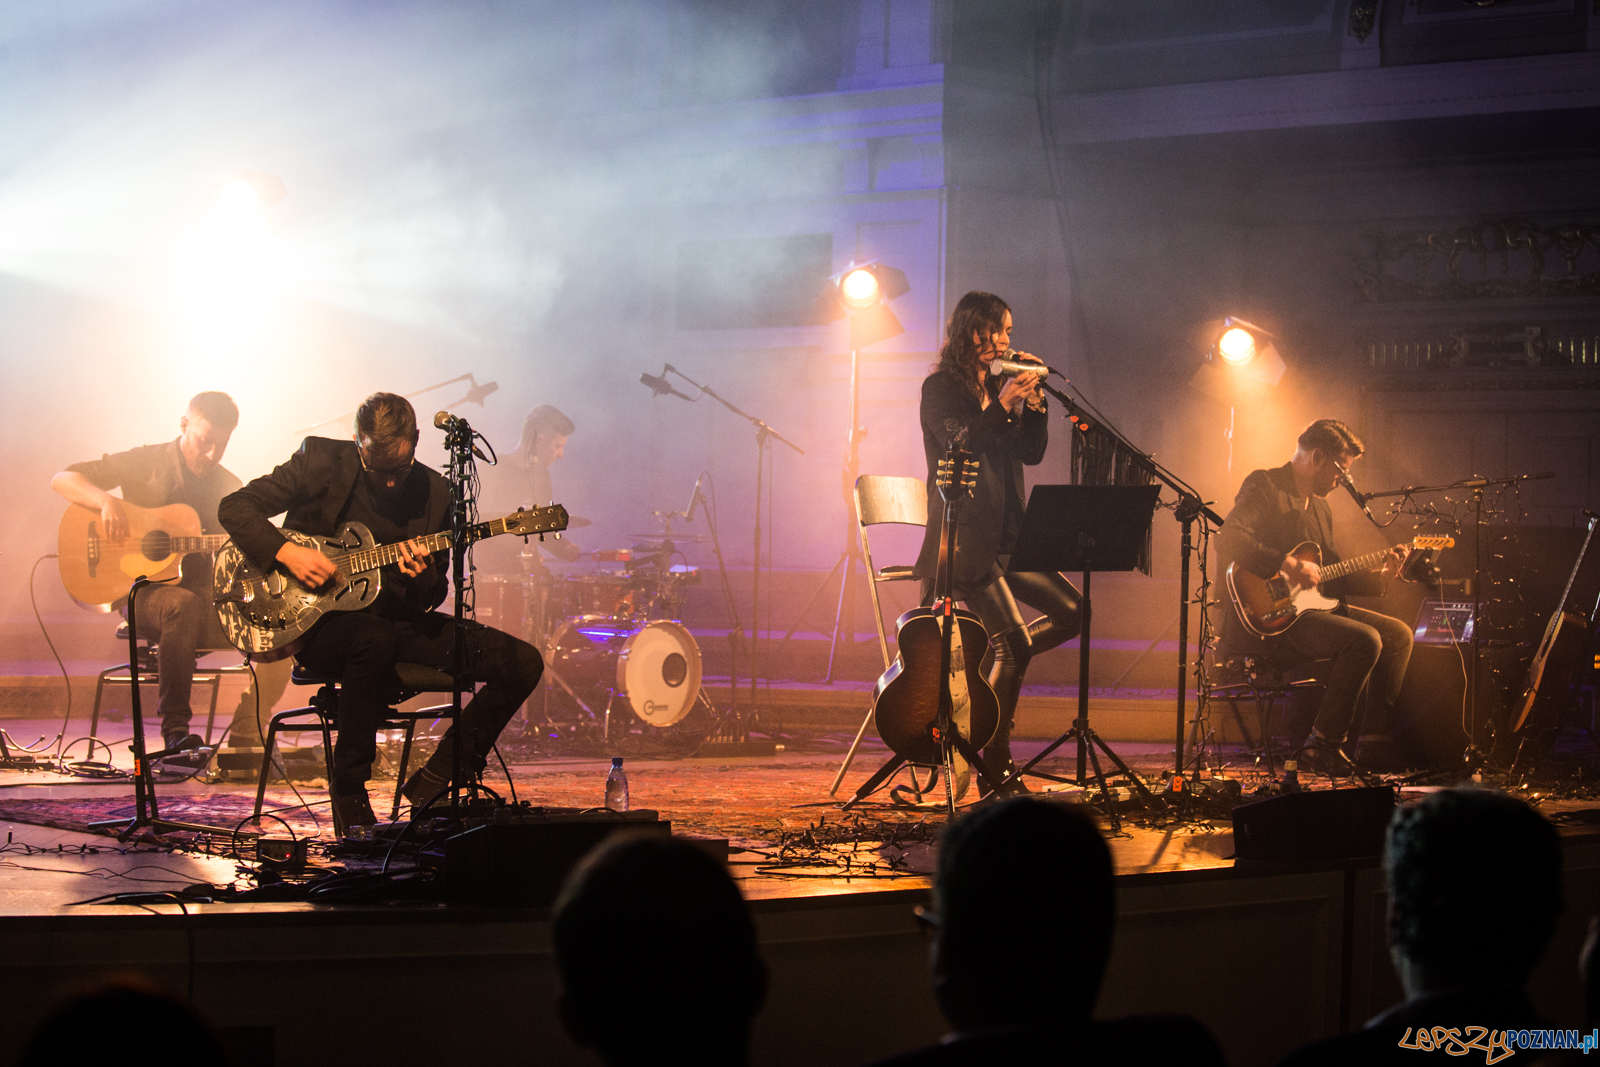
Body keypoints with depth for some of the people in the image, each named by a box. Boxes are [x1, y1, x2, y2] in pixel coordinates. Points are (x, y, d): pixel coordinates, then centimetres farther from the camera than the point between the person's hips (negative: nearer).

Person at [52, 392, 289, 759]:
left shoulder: (228, 487, 14)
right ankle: (175, 728, -33)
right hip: (145, 595, -4)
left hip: (207, 597, 4)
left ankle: (243, 741, -12)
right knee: (183, 604, -41)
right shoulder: (146, 464, 0)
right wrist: (106, 500, -22)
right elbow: (62, 480, -3)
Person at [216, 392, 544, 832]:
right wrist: (287, 552, -20)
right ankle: (349, 791, -23)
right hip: (321, 620, -4)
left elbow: (434, 598, 8)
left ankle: (432, 783, -5)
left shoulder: (433, 491, 3)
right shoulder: (321, 462, -6)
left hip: (396, 620, 4)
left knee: (522, 663, -12)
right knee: (374, 639, -42)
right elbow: (234, 507, -6)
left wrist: (425, 581, -16)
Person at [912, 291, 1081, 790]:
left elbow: (1032, 453, 12)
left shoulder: (999, 386, 17)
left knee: (1072, 612, -1)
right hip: (964, 539, -8)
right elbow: (959, 448, -19)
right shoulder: (940, 388, -4)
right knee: (1015, 644, -14)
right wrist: (1002, 406, -26)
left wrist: (1033, 400, 0)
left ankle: (989, 665, 11)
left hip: (1006, 535, 8)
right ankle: (994, 768, -6)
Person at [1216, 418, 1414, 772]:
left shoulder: (1321, 508, 22)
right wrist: (1289, 565, -26)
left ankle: (1374, 743, 1)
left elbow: (1331, 576, 23)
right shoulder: (1264, 487, -7)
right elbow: (1228, 541, -23)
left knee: (1399, 634, 2)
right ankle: (1323, 748, -18)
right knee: (1364, 640, -25)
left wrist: (1379, 575, 8)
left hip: (1315, 608, 10)